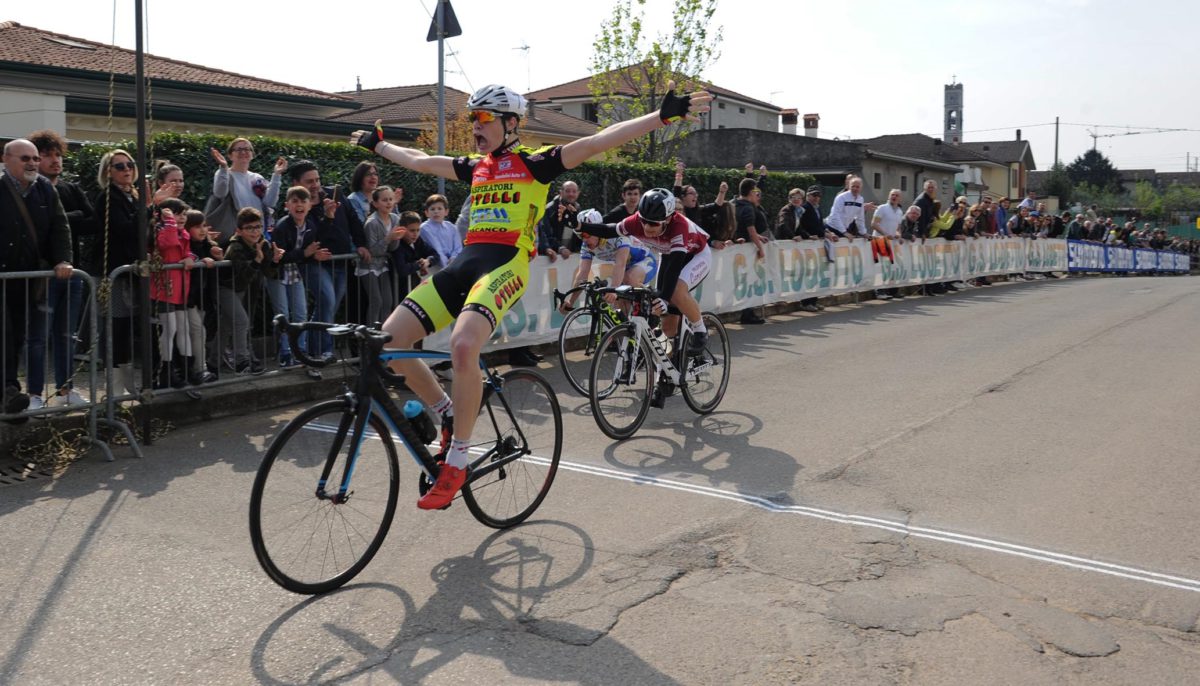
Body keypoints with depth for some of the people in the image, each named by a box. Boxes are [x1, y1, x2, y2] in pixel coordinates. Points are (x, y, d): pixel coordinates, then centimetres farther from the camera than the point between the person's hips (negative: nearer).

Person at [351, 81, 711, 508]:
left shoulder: (533, 162, 5)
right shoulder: (474, 166, 23)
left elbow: (598, 141, -4)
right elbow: (417, 161, 39)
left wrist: (664, 115, -12)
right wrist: (377, 144, 50)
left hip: (505, 265, -7)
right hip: (463, 263, 7)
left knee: (463, 345, -32)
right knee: (390, 338, -7)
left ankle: (456, 462, -18)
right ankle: (449, 416, 12)